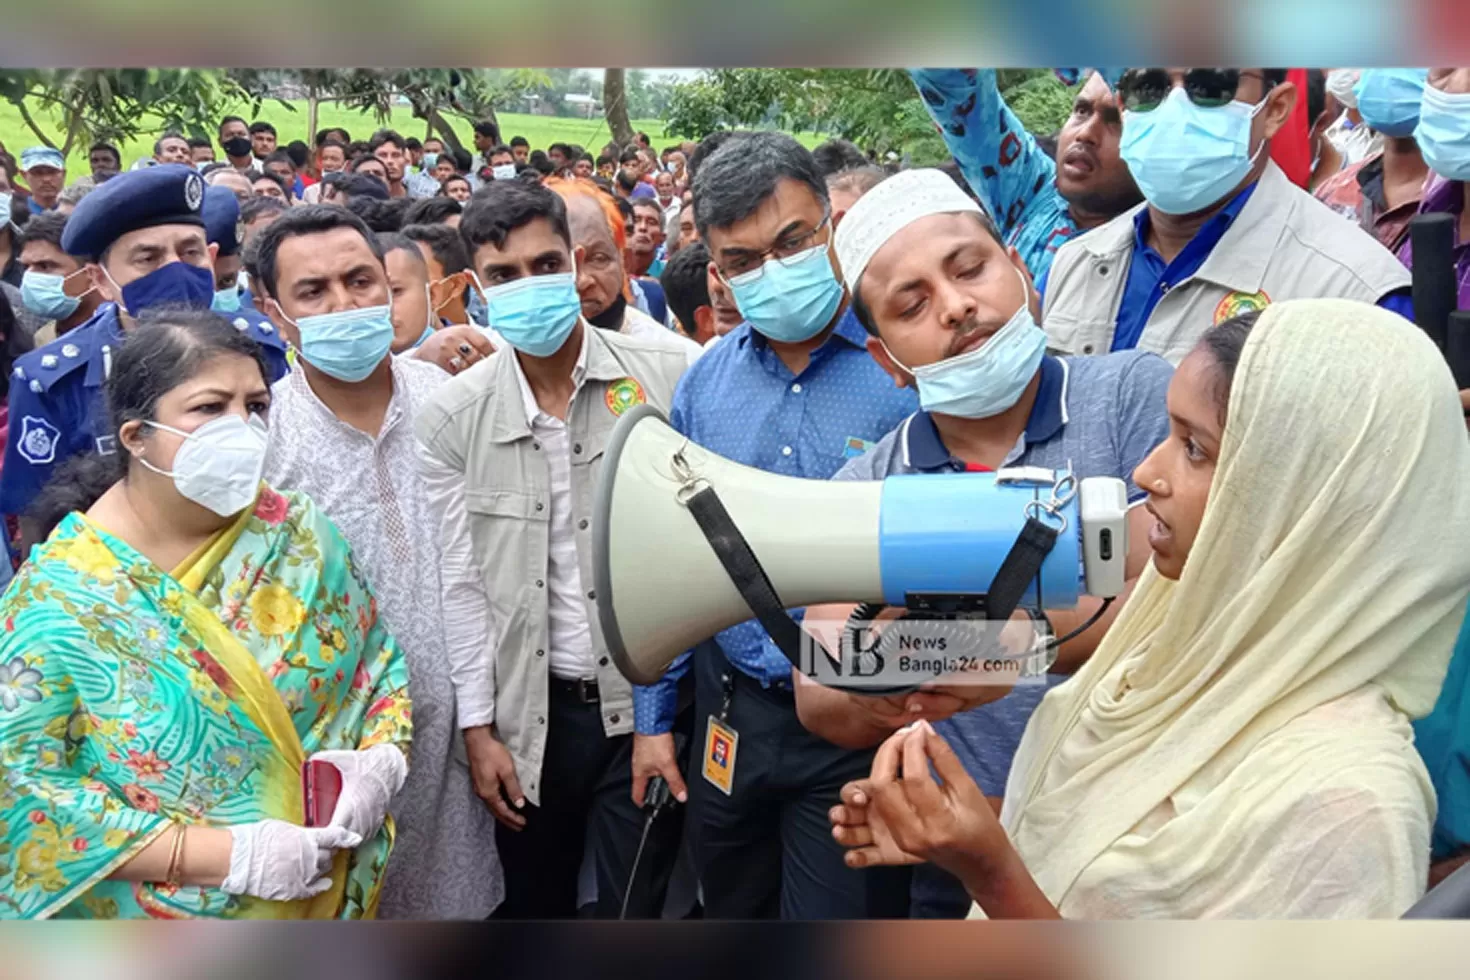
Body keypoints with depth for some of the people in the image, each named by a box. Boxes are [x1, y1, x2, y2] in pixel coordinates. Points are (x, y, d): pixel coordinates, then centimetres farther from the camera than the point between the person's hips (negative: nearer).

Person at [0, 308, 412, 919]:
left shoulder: (297, 534, -6)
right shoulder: (56, 595, -16)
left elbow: (380, 664, 3)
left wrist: (380, 761, -17)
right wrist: (225, 857, -25)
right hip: (161, 907, -3)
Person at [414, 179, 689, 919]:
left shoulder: (663, 379, -7)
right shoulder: (451, 417, -3)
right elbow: (460, 580, 0)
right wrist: (478, 728, -1)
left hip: (646, 700, -1)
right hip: (527, 712, 2)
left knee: (643, 907, 8)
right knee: (534, 905, 18)